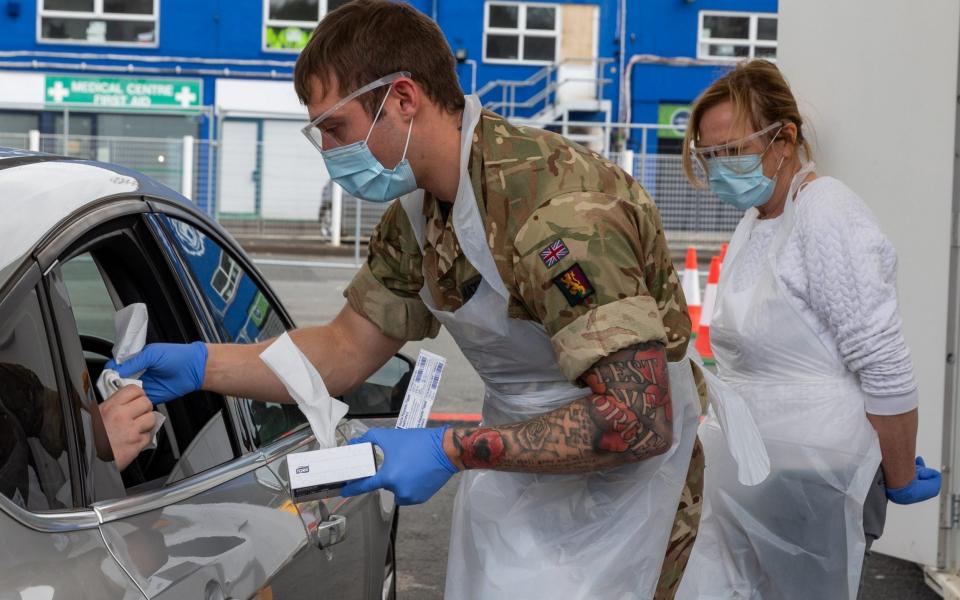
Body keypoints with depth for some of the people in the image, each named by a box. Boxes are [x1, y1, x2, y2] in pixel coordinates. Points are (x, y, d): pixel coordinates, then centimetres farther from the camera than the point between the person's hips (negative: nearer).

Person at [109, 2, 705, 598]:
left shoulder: (557, 209, -30)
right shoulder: (417, 212, -1)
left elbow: (639, 421, -32)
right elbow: (349, 350, 7)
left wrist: (451, 450, -31)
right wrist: (197, 365, -5)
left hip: (609, 495, -8)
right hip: (521, 460, 8)